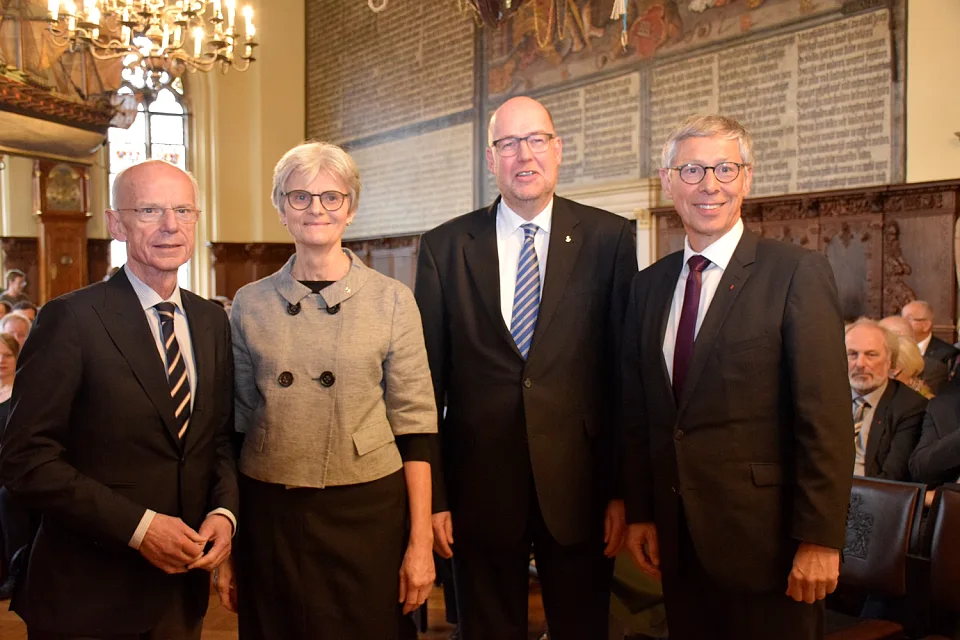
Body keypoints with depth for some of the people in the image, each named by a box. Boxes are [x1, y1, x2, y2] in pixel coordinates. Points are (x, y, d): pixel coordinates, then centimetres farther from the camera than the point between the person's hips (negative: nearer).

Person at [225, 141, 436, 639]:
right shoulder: (250, 304, 3)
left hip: (366, 510, -2)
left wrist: (421, 542, -8)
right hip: (269, 513, 2)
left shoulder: (392, 301, -3)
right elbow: (237, 420, 8)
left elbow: (414, 425, -3)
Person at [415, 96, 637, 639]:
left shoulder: (608, 238, -1)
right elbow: (428, 377, 1)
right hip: (480, 486, 1)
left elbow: (627, 369, -2)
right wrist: (432, 496, -1)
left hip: (580, 485, 0)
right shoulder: (445, 247, 1)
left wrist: (625, 489, -3)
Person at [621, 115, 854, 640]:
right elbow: (638, 414, 10)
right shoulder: (650, 285, 8)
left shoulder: (797, 274, -8)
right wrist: (640, 513, 7)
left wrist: (820, 539, -15)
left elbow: (826, 418, -12)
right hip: (678, 539, 5)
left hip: (764, 538, -4)